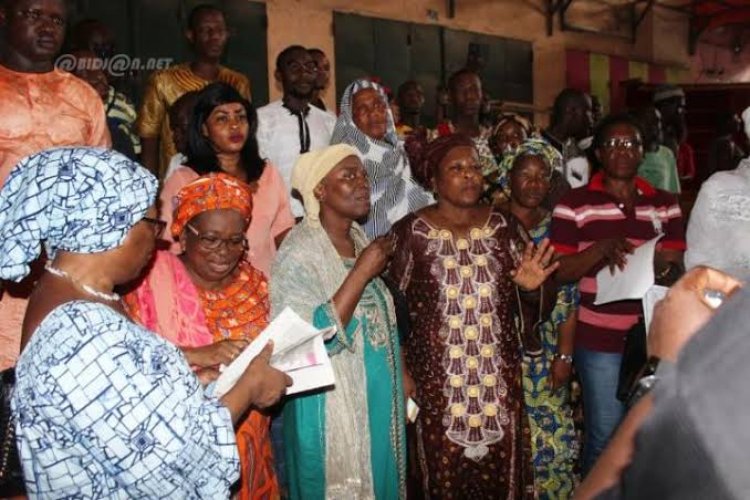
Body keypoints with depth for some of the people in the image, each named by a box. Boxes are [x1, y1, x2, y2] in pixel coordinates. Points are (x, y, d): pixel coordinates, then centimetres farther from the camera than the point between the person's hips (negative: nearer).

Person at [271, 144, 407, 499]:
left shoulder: (362, 241, 4)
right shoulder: (299, 253, -20)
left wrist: (401, 375, 13)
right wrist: (362, 273, -26)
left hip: (377, 404, 7)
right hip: (333, 411, -7)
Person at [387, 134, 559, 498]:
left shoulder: (503, 226, 3)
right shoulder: (410, 232, -5)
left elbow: (532, 306, 9)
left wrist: (530, 287, -13)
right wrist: (401, 371, -5)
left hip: (499, 378, 3)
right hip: (437, 381, -2)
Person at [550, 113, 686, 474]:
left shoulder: (665, 204, 9)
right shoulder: (575, 204, -3)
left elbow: (677, 271, 6)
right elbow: (558, 272, -6)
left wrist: (663, 267, -18)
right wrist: (601, 249, -21)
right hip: (600, 340, -4)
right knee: (604, 435, 4)